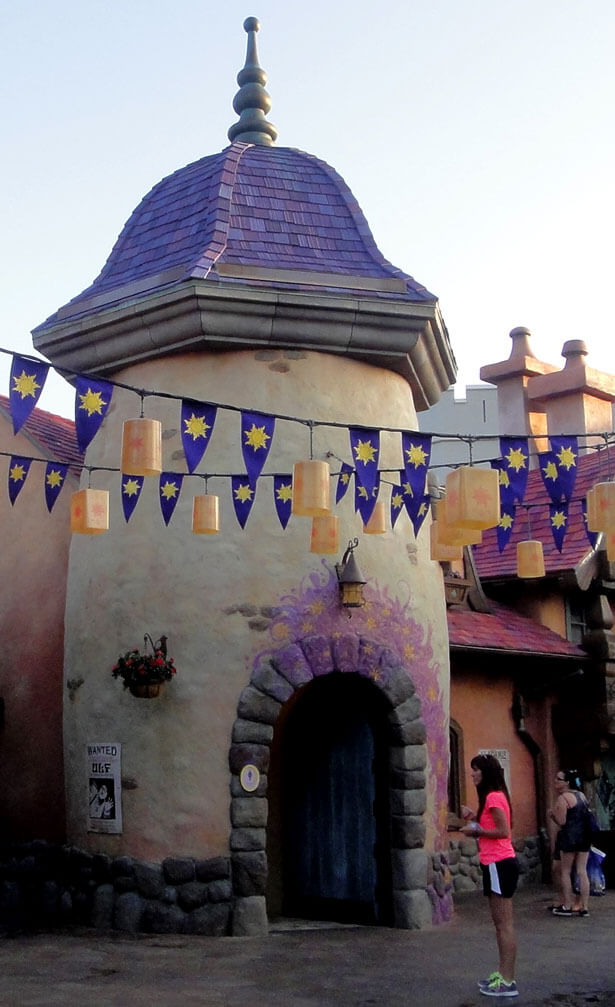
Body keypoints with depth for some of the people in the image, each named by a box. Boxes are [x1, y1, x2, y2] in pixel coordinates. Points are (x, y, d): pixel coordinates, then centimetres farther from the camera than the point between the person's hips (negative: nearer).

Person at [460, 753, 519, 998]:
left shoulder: (493, 797, -14)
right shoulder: (493, 796, 18)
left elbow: (503, 831, -22)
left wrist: (476, 830, -13)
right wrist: (474, 818, 7)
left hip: (499, 864, -11)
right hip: (496, 863, 11)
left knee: (505, 924, -9)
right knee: (499, 923, 12)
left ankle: (507, 982, -8)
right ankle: (502, 975, 15)